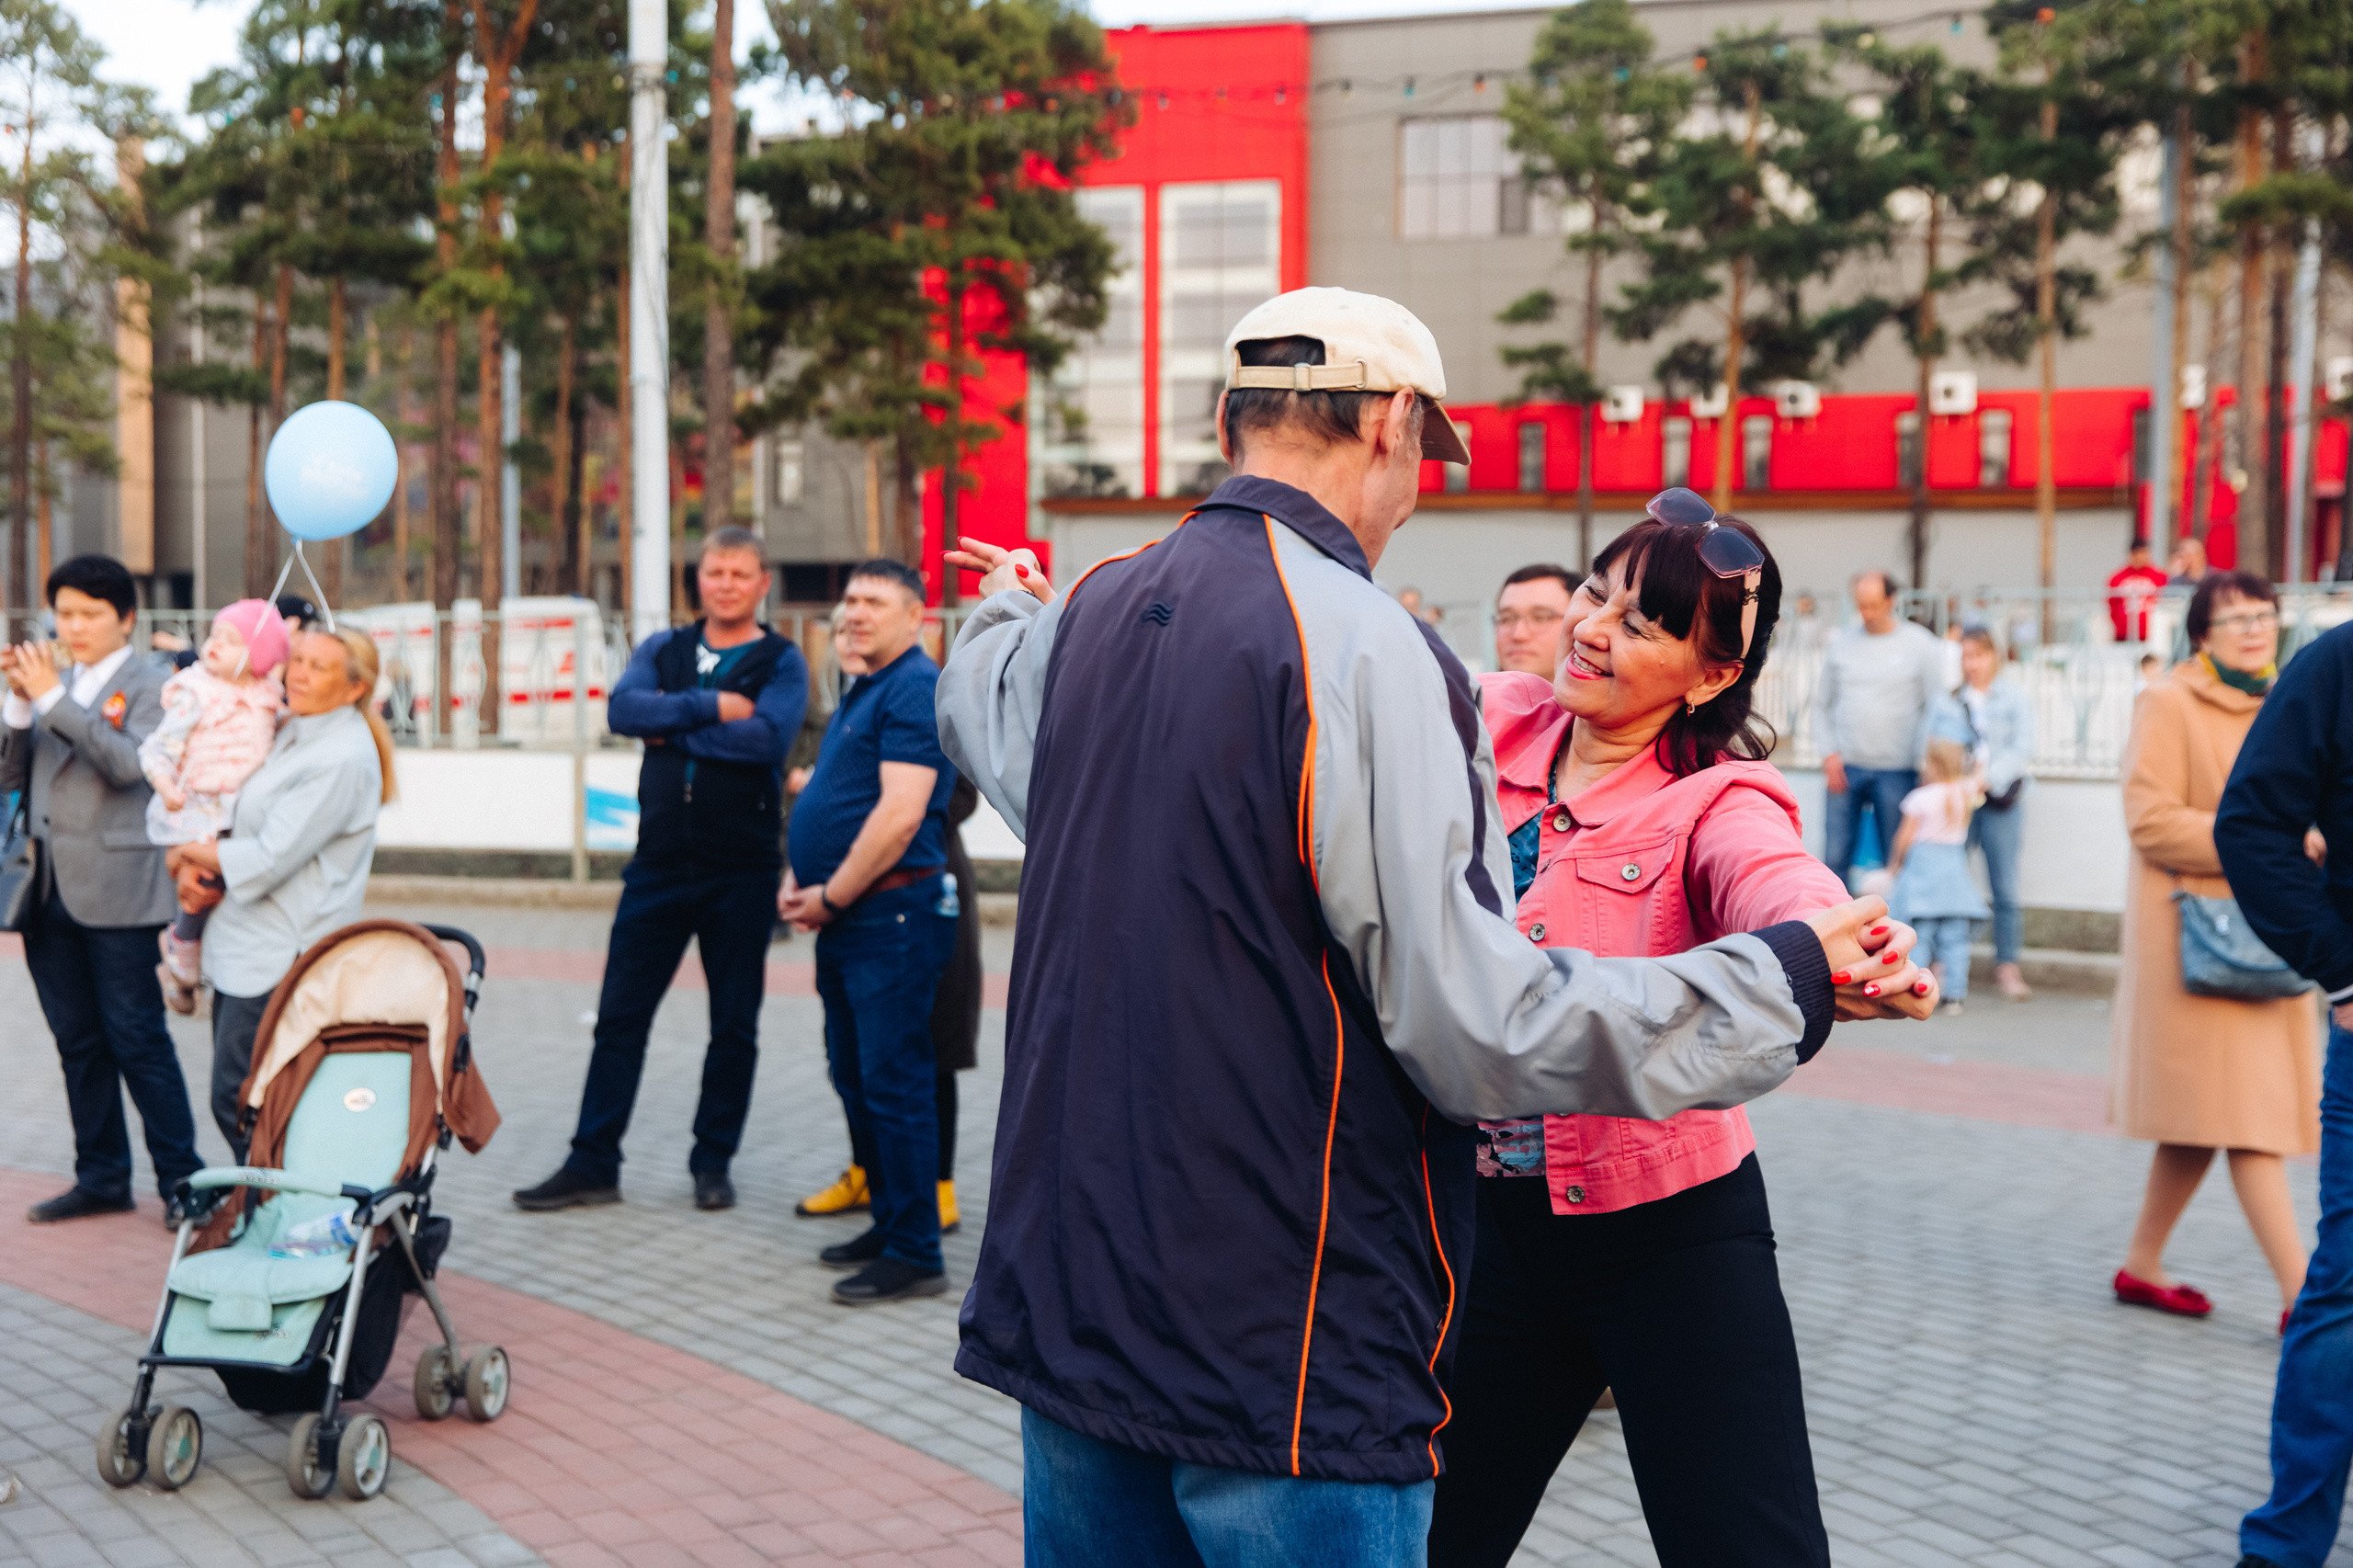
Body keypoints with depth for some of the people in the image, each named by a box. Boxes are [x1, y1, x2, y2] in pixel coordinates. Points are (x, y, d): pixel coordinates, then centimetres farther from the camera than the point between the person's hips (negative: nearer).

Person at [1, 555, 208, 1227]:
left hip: (116, 892, -6)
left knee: (138, 1041, -4)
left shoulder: (150, 687, -1)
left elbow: (128, 762, -18)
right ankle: (101, 1177, 20)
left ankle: (181, 1181, 4)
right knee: (78, 1042, 11)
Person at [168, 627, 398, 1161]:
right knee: (236, 1099, 13)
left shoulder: (343, 760, -17)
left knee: (238, 1102, -6)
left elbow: (268, 860, -19)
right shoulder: (292, 732, 12)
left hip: (281, 961, -9)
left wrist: (187, 854, -4)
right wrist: (198, 870, 2)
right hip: (245, 950, 9)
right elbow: (239, 818, 22)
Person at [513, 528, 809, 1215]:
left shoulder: (782, 663, 1)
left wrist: (672, 730, -10)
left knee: (734, 1024, 6)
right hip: (660, 863, 3)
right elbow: (623, 708, -7)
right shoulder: (662, 650, 12)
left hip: (742, 870, -3)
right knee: (620, 1015, 3)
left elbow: (766, 738, -18)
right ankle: (592, 1164, 10)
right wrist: (710, 707, -14)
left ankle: (713, 1162, 19)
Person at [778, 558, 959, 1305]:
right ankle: (888, 1223, 26)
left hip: (893, 914, -10)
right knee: (855, 1076, 15)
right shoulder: (864, 691, 19)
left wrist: (830, 896, -15)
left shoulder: (916, 690, -13)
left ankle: (915, 1255, -1)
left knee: (894, 1082, -7)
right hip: (846, 917, 10)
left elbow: (900, 814, -22)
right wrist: (797, 881, 9)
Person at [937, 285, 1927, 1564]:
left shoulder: (1088, 614, 5)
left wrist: (1004, 611, 53)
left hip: (1062, 1299, 8)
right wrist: (1787, 979, -11)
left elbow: (979, 714, 31)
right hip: (1282, 1351, -7)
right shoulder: (1365, 646, -18)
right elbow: (1479, 1027, -21)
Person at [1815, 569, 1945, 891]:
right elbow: (1822, 703, 14)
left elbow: (1938, 708, 1)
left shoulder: (1921, 644, 1)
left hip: (1897, 771, -2)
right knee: (1835, 858, -2)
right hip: (1844, 768, 2)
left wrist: (1924, 763, -7)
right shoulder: (1841, 642, 9)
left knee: (1896, 861, 3)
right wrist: (1829, 753, 1)